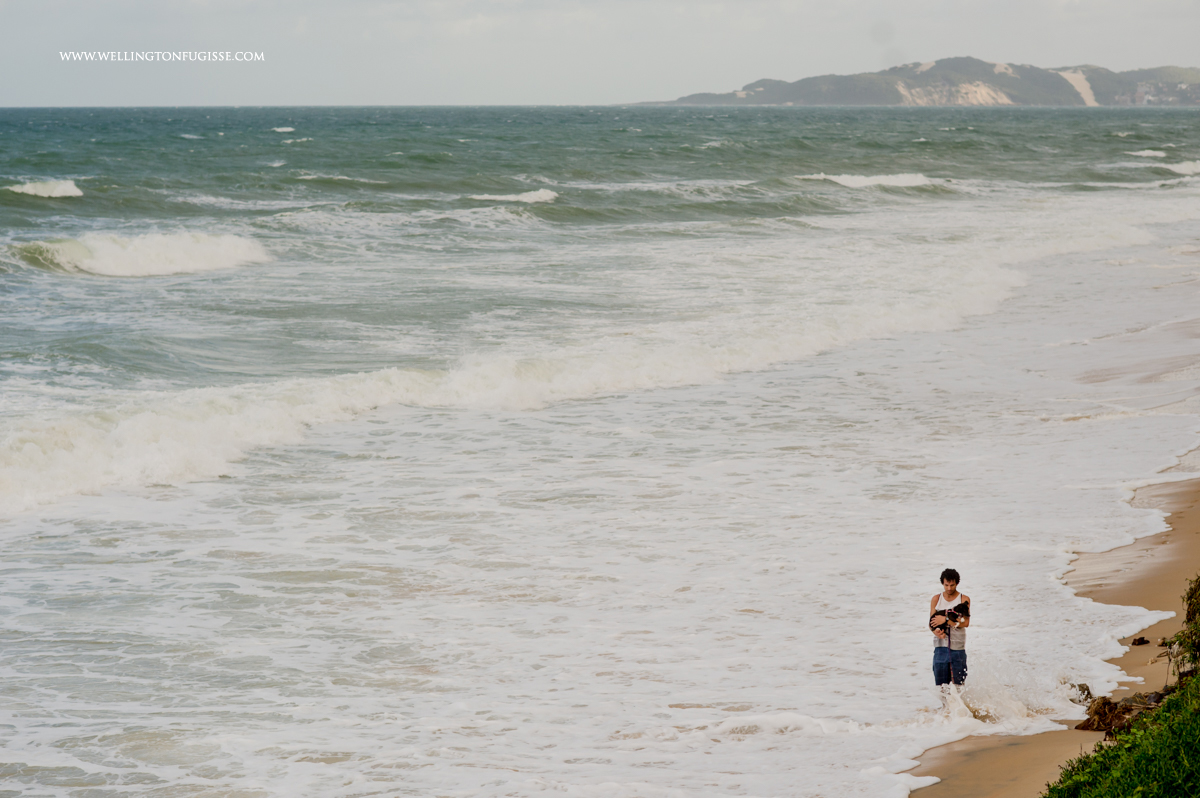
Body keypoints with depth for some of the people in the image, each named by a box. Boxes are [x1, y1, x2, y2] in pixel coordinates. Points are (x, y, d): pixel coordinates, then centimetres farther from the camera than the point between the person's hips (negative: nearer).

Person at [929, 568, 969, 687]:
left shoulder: (964, 600, 2)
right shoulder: (936, 599, 10)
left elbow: (965, 623, -11)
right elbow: (931, 623, 5)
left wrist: (945, 620, -14)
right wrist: (936, 631, -16)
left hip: (958, 647, -2)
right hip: (941, 646, 2)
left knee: (958, 683, -2)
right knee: (941, 683, -1)